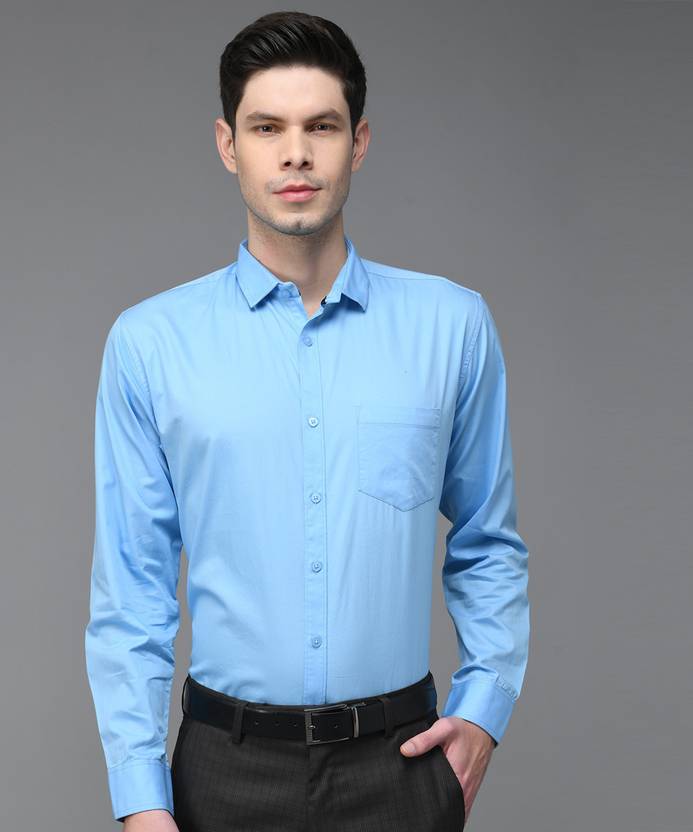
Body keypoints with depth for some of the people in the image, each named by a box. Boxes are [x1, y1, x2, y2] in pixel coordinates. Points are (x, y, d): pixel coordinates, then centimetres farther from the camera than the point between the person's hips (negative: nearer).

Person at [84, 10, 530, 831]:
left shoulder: (452, 324, -1)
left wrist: (483, 709, -1)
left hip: (398, 762, 1)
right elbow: (130, 586, -3)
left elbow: (488, 545, 8)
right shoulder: (150, 342, -4)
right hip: (229, 766, 0)